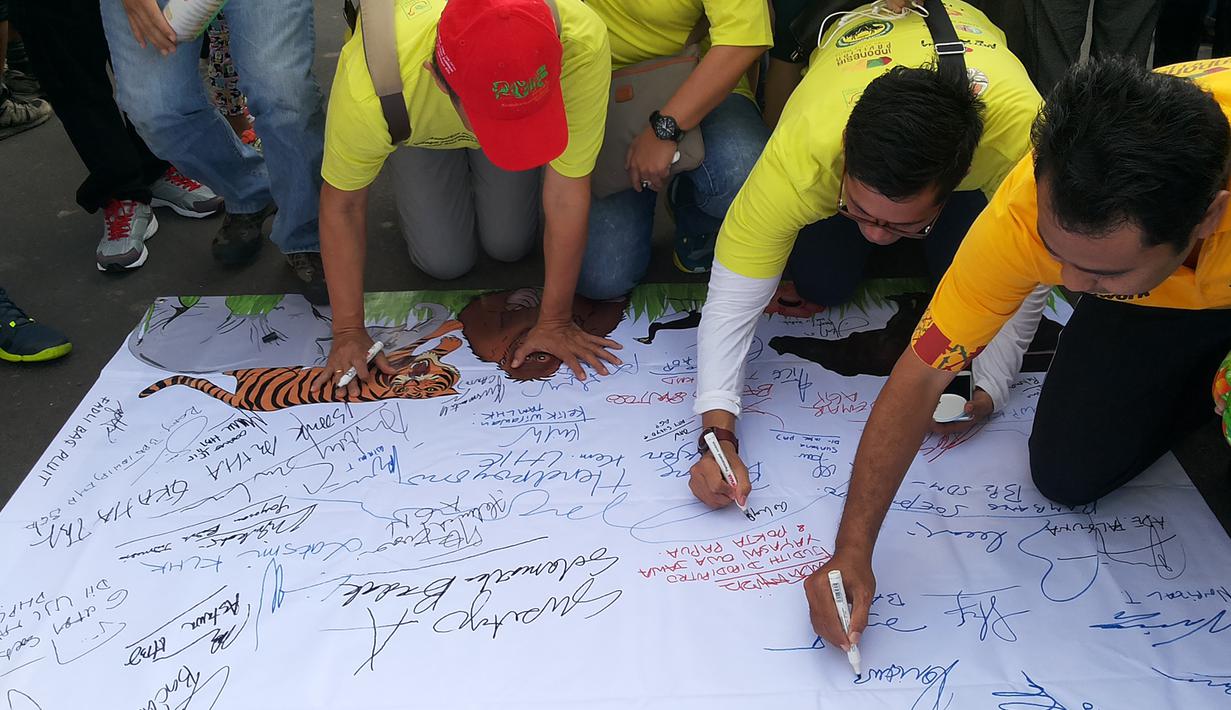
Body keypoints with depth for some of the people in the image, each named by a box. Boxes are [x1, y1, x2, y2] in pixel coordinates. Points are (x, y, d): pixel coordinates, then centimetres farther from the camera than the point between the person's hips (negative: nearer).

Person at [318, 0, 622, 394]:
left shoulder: (583, 42, -45)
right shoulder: (372, 85, -45)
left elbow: (568, 190, -34)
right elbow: (342, 203, -27)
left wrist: (555, 321, -25)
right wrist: (349, 332, -22)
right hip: (418, 125, -1)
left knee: (509, 245, -2)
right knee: (445, 261, -5)